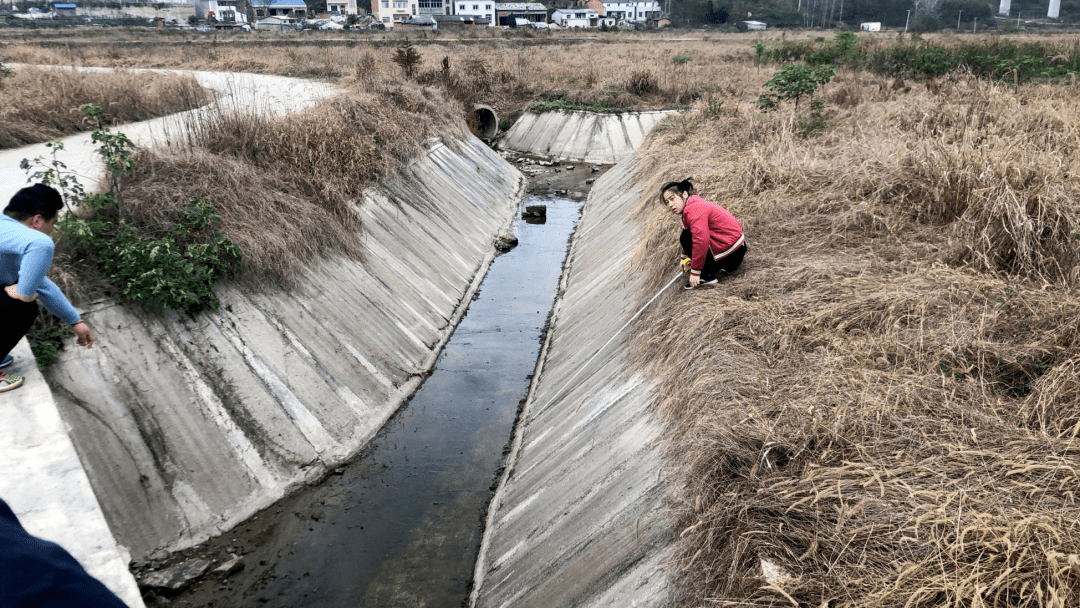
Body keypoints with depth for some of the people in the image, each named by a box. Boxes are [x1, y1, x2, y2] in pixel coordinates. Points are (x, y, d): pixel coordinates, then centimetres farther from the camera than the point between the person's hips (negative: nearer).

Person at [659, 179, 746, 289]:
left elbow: (701, 241, -30)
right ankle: (716, 266, 13)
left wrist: (695, 273, -24)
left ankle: (706, 276, -7)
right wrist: (685, 259, 25)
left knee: (685, 238, -13)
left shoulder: (694, 209, -21)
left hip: (732, 255, -11)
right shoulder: (693, 205, 11)